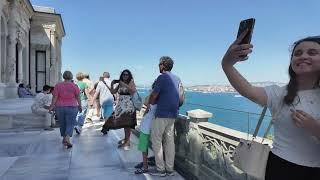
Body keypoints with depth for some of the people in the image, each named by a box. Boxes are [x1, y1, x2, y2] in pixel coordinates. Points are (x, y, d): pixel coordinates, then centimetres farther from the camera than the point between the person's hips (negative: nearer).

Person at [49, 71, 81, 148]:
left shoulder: (58, 85, -4)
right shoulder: (74, 86, -8)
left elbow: (55, 97, -6)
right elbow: (78, 98, -2)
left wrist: (52, 106, 1)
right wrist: (80, 106, 10)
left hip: (60, 108, 3)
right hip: (71, 108, -2)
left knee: (62, 124, 18)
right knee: (70, 125, 2)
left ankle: (64, 139, 31)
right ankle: (67, 139, -18)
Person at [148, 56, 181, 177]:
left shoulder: (162, 77, -11)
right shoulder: (177, 79, 11)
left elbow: (153, 96, -11)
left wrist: (150, 103, 9)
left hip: (162, 114, -7)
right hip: (173, 114, 7)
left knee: (156, 141, 4)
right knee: (170, 141, 11)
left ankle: (160, 169, 8)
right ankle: (170, 169, 17)